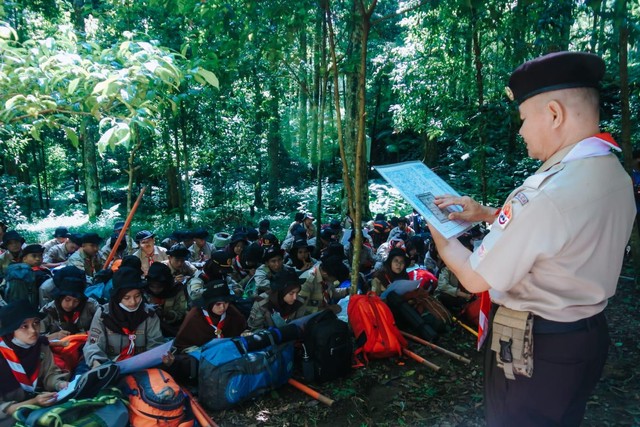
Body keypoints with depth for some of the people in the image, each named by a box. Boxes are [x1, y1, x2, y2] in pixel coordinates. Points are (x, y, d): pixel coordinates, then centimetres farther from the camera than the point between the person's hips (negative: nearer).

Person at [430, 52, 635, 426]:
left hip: (534, 347, -8)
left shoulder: (547, 195, -32)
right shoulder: (616, 176, -3)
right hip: (588, 335, 8)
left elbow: (476, 279, -22)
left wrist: (442, 238, -4)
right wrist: (488, 214, 6)